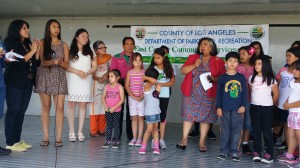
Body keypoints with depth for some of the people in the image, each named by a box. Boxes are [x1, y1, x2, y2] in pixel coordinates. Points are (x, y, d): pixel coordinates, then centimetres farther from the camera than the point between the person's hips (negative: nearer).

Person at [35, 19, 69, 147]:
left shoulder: (64, 45, 11)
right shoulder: (42, 43, 6)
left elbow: (66, 65, 7)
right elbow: (42, 61, -4)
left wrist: (60, 62, -15)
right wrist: (53, 62, -24)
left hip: (59, 77, 1)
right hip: (45, 77, -1)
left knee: (60, 107, -7)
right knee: (46, 107, 0)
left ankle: (58, 138, -4)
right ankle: (45, 137, 4)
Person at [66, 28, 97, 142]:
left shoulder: (90, 52, 16)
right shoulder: (70, 51, 5)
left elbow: (94, 66, 10)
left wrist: (87, 73, -8)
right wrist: (77, 72, -15)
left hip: (86, 81, 2)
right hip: (73, 80, -2)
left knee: (83, 105, -2)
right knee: (72, 104, -6)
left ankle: (80, 132, 2)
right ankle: (71, 132, -2)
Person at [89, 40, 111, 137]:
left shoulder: (108, 58, 8)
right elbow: (91, 73, -8)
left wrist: (106, 75, -13)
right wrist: (98, 78, -24)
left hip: (106, 85, 4)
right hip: (96, 84, -3)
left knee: (104, 107, 5)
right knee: (95, 107, -5)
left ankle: (101, 130, 15)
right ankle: (93, 131, 2)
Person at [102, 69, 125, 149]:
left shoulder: (120, 87, -9)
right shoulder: (107, 86, 4)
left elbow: (122, 100, -12)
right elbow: (103, 97, 4)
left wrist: (114, 107, -17)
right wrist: (106, 106, -11)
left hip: (116, 110, -4)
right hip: (108, 110, 4)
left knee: (116, 125, 4)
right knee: (108, 125, 9)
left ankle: (116, 141, 12)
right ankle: (108, 141, 16)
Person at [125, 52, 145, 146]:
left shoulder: (144, 72, -1)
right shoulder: (130, 73, 3)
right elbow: (126, 86, 0)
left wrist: (142, 96, -14)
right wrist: (133, 96, -9)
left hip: (142, 98, -1)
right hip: (132, 97, 1)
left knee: (140, 117, 1)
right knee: (134, 118, 5)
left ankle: (139, 138, 6)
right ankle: (134, 138, 11)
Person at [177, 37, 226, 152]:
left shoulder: (218, 61, 5)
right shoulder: (192, 58, 11)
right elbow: (183, 70, 4)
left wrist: (214, 79, -16)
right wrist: (194, 65, -10)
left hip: (208, 94, -1)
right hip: (191, 93, 1)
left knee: (205, 117, 1)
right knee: (188, 115, 0)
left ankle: (202, 142, 10)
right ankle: (184, 140, 7)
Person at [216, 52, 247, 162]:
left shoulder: (241, 77, 3)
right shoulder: (222, 77, 2)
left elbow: (245, 92, 3)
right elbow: (218, 93, 3)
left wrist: (243, 105, -5)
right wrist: (218, 107, -2)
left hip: (238, 108, 0)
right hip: (225, 108, 0)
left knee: (236, 129, 3)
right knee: (225, 130, 7)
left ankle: (234, 152, 11)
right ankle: (224, 151, 15)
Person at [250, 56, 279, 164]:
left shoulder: (270, 79, -6)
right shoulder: (252, 78, 7)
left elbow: (276, 94, 0)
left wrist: (270, 104, 8)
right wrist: (252, 102, 6)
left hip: (266, 108, -4)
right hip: (254, 107, 4)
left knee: (267, 131, -1)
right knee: (256, 131, 7)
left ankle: (269, 154, 5)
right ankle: (256, 152, 13)